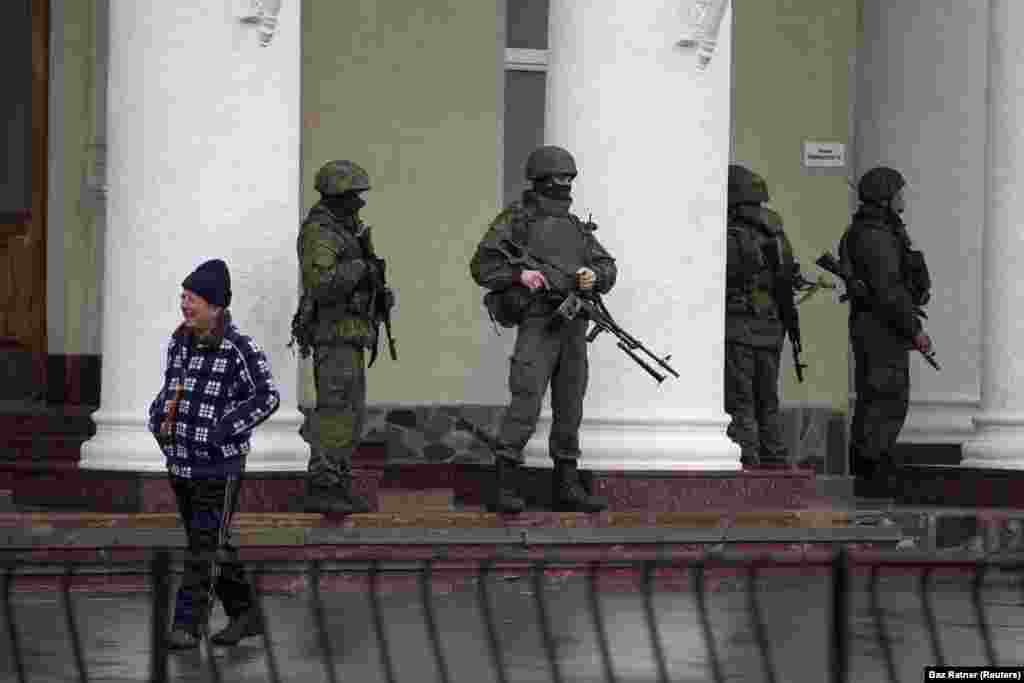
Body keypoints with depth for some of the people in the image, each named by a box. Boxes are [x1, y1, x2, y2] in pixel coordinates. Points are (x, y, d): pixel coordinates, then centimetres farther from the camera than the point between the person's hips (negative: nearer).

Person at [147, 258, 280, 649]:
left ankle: (188, 625, 0)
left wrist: (225, 429, -25)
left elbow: (268, 398, -19)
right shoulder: (179, 342, 6)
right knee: (213, 546, 13)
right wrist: (158, 420, 1)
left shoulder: (240, 349, -15)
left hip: (219, 466, -7)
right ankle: (245, 615, 24)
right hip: (180, 464, 7)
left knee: (204, 547, -5)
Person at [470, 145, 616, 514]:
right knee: (526, 405, -13)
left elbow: (607, 267, 13)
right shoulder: (517, 218, -2)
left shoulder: (574, 226, 15)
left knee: (569, 408, 8)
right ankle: (501, 487, -10)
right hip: (537, 325, -6)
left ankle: (566, 485, 15)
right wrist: (519, 274, -20)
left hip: (573, 327, 6)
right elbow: (482, 266, -5)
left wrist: (594, 276, -10)